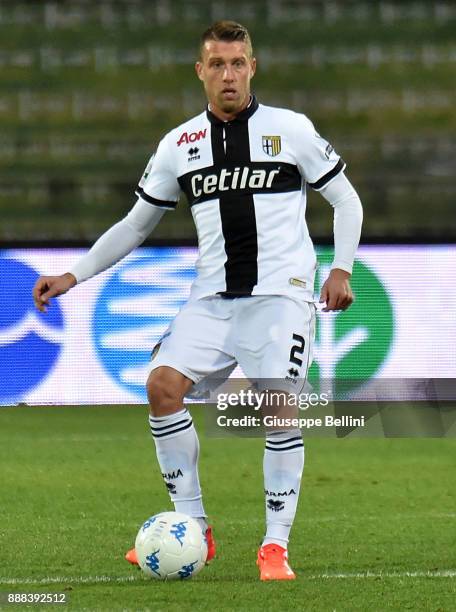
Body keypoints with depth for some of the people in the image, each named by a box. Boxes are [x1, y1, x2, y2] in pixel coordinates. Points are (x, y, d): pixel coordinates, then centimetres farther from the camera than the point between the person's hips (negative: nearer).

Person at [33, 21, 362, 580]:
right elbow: (136, 224, 18)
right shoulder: (179, 145, 10)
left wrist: (341, 269, -5)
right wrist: (73, 276, 10)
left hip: (280, 293, -3)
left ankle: (276, 545, -6)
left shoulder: (290, 129, 2)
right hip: (212, 297, 3)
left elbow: (346, 200, 8)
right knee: (163, 383, -15)